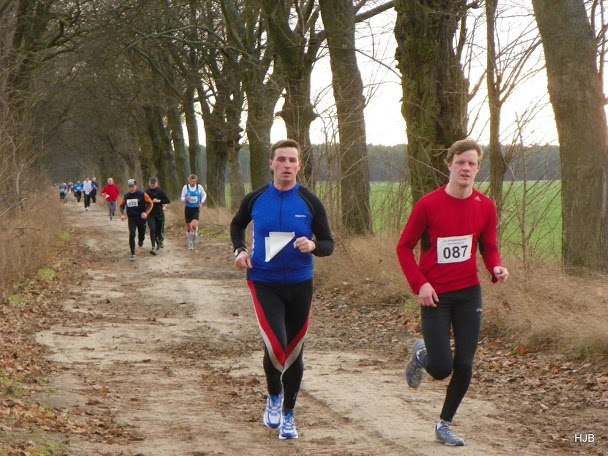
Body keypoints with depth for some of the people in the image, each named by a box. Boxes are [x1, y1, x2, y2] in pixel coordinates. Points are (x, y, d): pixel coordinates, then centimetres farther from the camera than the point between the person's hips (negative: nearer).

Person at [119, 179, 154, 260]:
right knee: (132, 235, -15)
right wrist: (122, 214, -2)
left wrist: (146, 213, -22)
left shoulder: (142, 194, -9)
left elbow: (150, 204, -8)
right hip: (131, 219, 1)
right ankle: (132, 254, -9)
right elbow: (122, 205, 15)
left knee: (141, 235, 10)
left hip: (141, 218, -1)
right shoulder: (126, 196, 1)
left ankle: (140, 241, 49)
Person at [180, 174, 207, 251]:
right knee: (188, 227, 6)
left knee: (194, 225, -22)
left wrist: (201, 202, -2)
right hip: (188, 209, 1)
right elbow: (182, 198, 3)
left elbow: (204, 195, 13)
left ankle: (195, 234, 11)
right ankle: (190, 244, 21)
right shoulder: (185, 187, -4)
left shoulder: (199, 187, -3)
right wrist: (186, 199, -20)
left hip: (196, 209, -1)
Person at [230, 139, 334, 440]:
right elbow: (237, 225, 19)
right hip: (264, 283, -1)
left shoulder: (310, 202, -3)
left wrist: (312, 246, -20)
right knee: (275, 346, -18)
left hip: (300, 285, 1)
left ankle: (288, 415, 27)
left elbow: (328, 244, 2)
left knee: (294, 352, 9)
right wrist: (239, 250, 1)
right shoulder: (255, 199, -1)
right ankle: (274, 396, 12)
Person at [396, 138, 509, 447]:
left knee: (464, 366, 0)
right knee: (442, 369, -10)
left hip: (469, 294, 3)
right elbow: (404, 247, -3)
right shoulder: (428, 205, -10)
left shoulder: (485, 207, 0)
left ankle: (444, 425, 20)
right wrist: (419, 284, -14)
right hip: (435, 295, -3)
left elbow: (489, 248, 11)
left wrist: (496, 268, -11)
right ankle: (422, 354, 26)